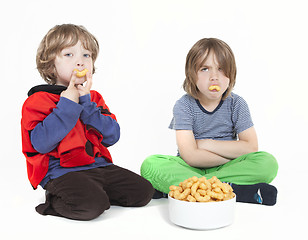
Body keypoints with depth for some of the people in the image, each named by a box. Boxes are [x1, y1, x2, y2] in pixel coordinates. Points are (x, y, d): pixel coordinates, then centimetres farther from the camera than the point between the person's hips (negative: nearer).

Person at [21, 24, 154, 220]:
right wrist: (68, 102, -15)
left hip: (99, 166, 6)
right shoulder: (38, 101, -1)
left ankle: (93, 192, 10)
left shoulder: (94, 98, 16)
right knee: (90, 205, -31)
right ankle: (56, 200, -2)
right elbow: (42, 143, -18)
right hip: (61, 172, -6)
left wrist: (85, 101, -7)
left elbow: (112, 136, 2)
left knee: (143, 192, -5)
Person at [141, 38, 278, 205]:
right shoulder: (184, 106, -7)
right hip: (190, 169, -1)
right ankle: (236, 190, -33)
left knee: (268, 163, -25)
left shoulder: (236, 104, 0)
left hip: (226, 167, 2)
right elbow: (190, 157, -17)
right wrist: (233, 154, -13)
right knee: (150, 165, -29)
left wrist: (207, 144, -12)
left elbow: (251, 147, -9)